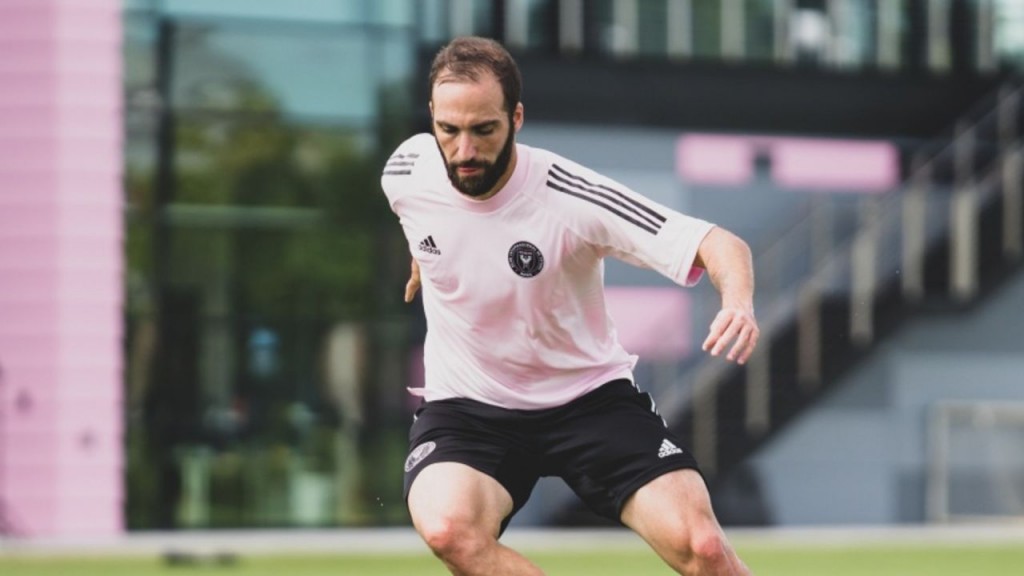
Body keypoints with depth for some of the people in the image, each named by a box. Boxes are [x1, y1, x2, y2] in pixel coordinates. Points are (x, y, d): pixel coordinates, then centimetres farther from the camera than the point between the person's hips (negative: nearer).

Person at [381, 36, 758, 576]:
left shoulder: (571, 197, -23)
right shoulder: (405, 173, -11)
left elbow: (718, 243, -26)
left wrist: (739, 304, -46)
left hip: (589, 396, -2)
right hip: (465, 406, 2)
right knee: (448, 530, -32)